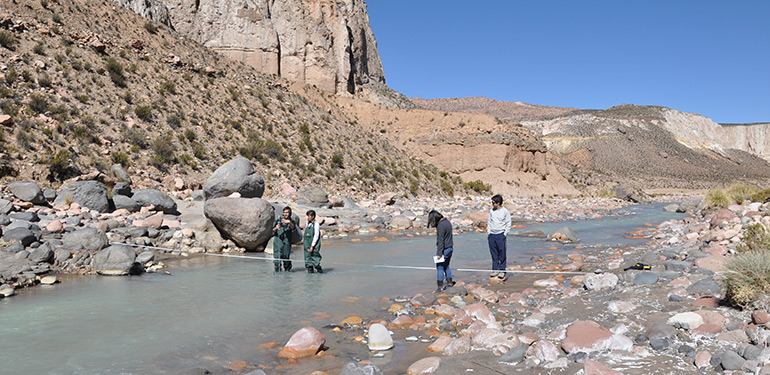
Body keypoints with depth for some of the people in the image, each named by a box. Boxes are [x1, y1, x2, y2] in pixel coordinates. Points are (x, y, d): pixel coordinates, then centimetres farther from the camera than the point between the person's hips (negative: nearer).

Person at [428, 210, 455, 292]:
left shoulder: (440, 226, -22)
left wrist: (439, 253, -19)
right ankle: (449, 282, 29)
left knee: (440, 267, -3)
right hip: (450, 247, 9)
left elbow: (440, 240, -22)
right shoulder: (447, 221, 7)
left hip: (443, 248, -9)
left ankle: (440, 286, -3)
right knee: (446, 266, 20)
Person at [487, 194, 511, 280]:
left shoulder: (505, 211, -5)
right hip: (492, 234, 5)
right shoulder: (491, 211, 8)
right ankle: (495, 270, 16)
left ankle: (502, 271, 6)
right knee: (494, 253, 8)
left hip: (500, 235, -4)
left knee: (502, 253, -3)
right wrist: (488, 233, 10)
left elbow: (508, 224, 0)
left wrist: (505, 234, -7)